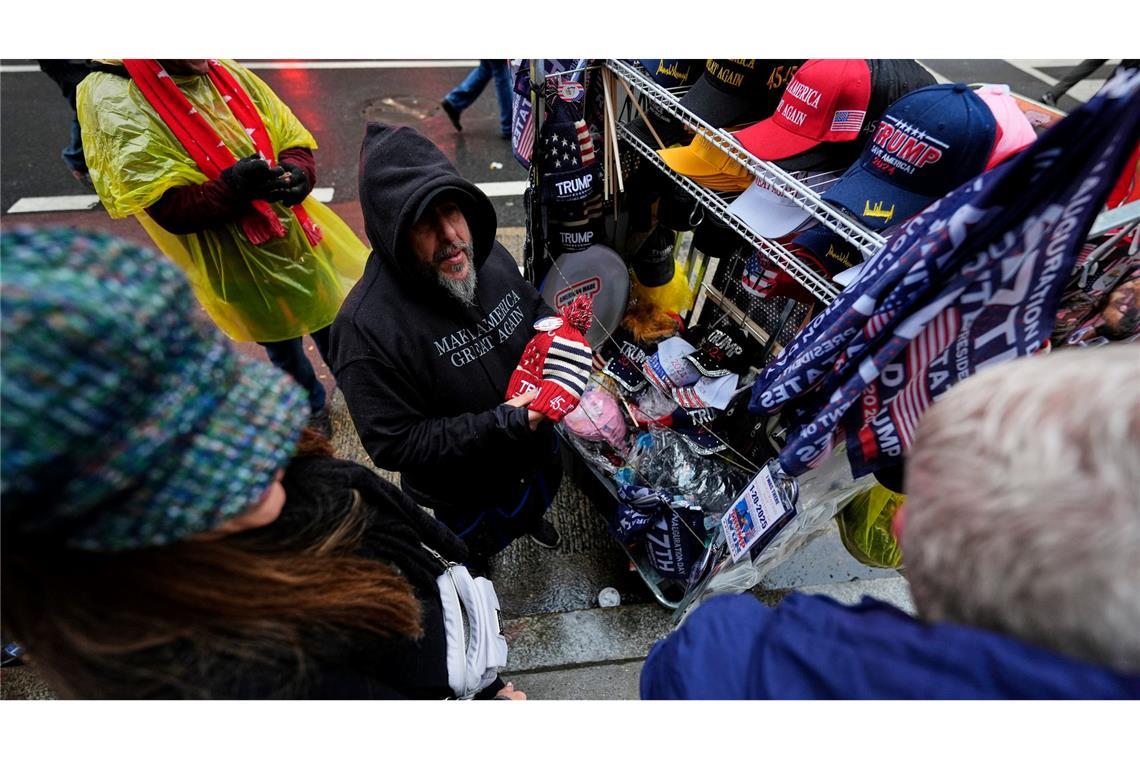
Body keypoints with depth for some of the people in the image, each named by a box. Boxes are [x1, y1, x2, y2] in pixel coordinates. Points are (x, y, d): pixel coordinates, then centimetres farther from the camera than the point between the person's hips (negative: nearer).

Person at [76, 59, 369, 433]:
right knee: (283, 348, 15)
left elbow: (295, 142, 2)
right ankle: (310, 408, 43)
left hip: (299, 234, 5)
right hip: (239, 261, -4)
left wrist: (296, 174, -20)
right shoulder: (120, 106, -14)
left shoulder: (228, 73, 0)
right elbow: (171, 210, -20)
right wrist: (234, 186, -36)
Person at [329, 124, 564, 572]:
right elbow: (393, 444, -28)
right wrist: (496, 426, -36)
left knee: (540, 497, 37)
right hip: (466, 492, -5)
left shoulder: (489, 255, -15)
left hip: (535, 450, 6)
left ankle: (528, 519, 74)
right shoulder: (366, 325, -35)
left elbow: (534, 309, 5)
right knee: (474, 553, 26)